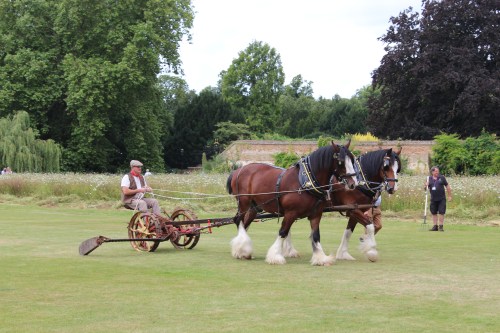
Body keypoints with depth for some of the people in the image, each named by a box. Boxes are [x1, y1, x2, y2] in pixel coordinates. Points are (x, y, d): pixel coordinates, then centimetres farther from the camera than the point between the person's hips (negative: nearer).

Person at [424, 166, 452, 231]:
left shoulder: (442, 177, 2)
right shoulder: (429, 179, 5)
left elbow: (447, 186, 6)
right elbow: (425, 188, 7)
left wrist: (449, 196, 4)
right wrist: (425, 186, -16)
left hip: (441, 199, -2)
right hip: (433, 199, 2)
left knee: (441, 212, -4)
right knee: (434, 213, 7)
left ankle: (441, 226, 5)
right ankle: (435, 226, 14)